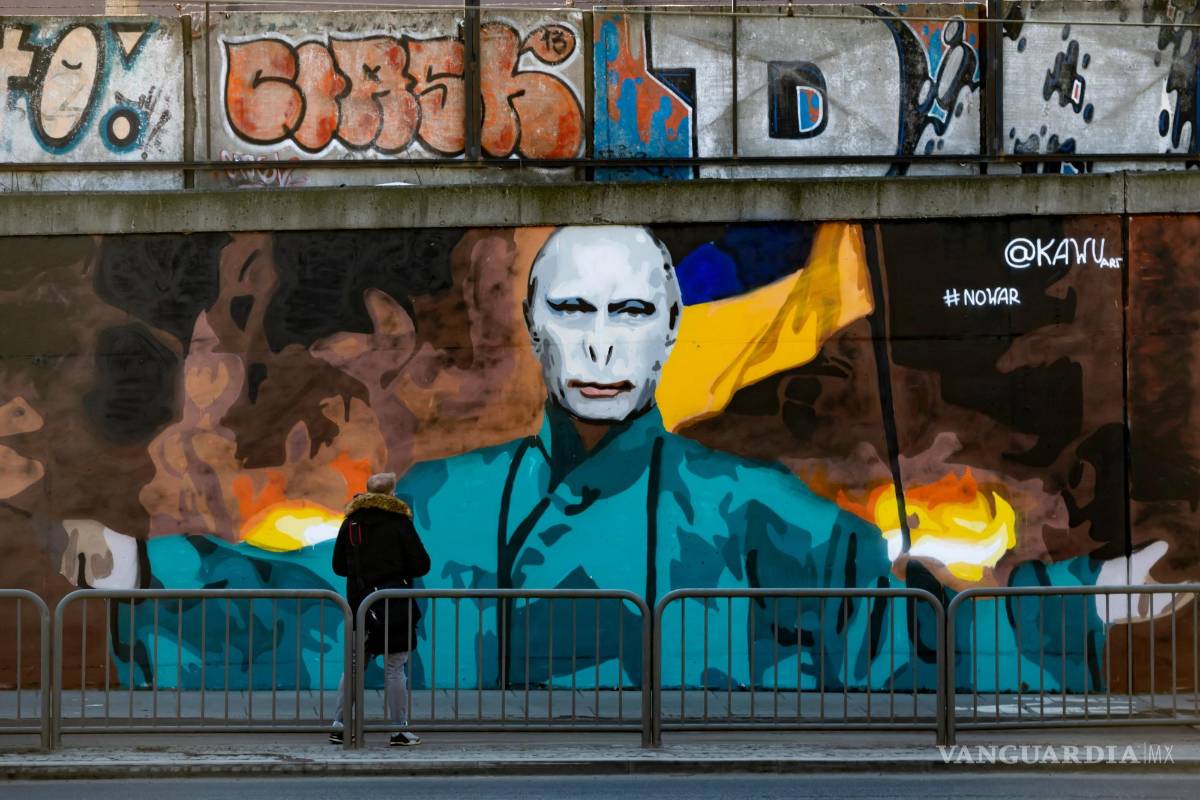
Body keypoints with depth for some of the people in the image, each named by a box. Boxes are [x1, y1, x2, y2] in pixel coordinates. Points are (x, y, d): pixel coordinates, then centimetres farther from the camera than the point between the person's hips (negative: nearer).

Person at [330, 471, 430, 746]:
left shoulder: (350, 523, 7)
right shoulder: (399, 522, -6)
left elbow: (338, 566, 12)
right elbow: (421, 565, -5)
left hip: (359, 602, 4)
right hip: (394, 607, -4)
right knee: (395, 669, -1)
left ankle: (339, 726, 11)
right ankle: (400, 731, 0)